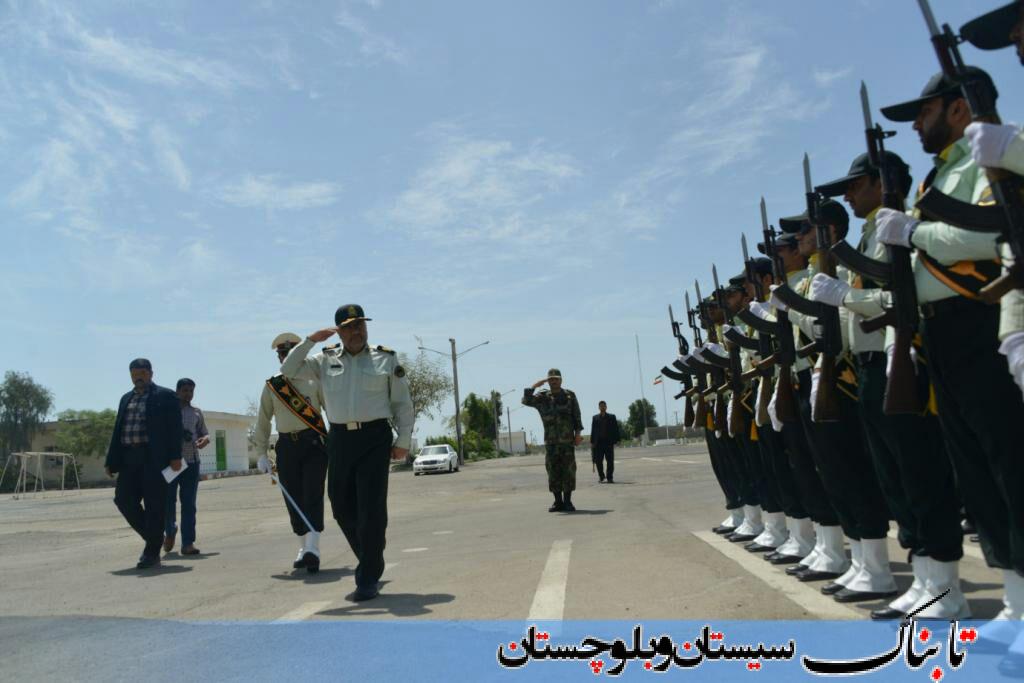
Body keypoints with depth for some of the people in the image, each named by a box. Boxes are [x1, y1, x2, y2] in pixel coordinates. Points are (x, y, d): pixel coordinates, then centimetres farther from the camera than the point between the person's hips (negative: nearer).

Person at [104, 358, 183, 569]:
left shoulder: (166, 396, 2)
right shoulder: (126, 399, 19)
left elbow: (175, 428, -5)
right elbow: (117, 431, 18)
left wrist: (175, 456, -15)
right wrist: (111, 461, 10)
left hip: (154, 458, -6)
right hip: (129, 458, 6)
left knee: (154, 504, -3)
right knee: (124, 499, 0)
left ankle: (152, 552, 4)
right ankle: (153, 537, 18)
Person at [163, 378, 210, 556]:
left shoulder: (196, 412, 12)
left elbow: (205, 433, 16)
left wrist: (205, 439, -7)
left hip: (191, 462, 2)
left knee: (189, 503, 0)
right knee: (167, 502, -2)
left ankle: (188, 542, 2)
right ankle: (170, 530, 28)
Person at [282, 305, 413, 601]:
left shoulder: (386, 359, 5)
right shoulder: (325, 360, 10)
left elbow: (403, 403, 6)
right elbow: (288, 371, 5)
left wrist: (403, 441, -1)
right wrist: (310, 340, -4)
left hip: (375, 438, -3)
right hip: (339, 439, 3)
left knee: (371, 509, -6)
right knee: (342, 507, 8)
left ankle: (368, 579, 2)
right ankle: (371, 563, 30)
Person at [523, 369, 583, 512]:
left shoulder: (570, 396, 6)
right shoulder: (543, 397, 7)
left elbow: (577, 416, 4)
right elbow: (526, 400, -8)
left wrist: (578, 433, -5)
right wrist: (534, 386, -10)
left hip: (568, 440, -1)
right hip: (551, 441, 1)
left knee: (568, 471, -3)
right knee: (553, 472, 2)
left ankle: (567, 501, 4)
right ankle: (558, 502, 10)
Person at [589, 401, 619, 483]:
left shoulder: (612, 417, 8)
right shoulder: (595, 418, 11)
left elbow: (616, 429, 4)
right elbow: (593, 430, 8)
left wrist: (615, 440, -6)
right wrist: (592, 442, 0)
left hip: (609, 442, -1)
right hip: (598, 442, 1)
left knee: (610, 461, -2)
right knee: (598, 461, 2)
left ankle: (610, 478, 5)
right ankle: (601, 476, 20)